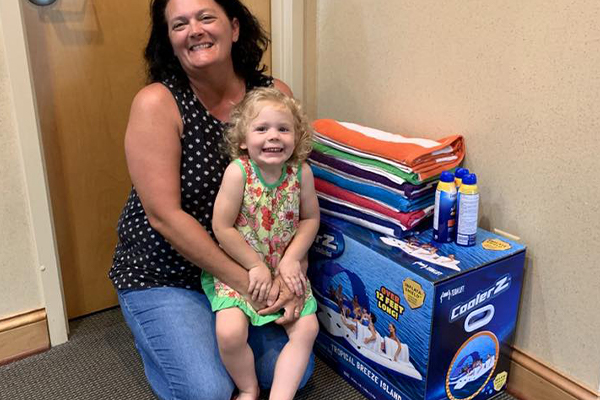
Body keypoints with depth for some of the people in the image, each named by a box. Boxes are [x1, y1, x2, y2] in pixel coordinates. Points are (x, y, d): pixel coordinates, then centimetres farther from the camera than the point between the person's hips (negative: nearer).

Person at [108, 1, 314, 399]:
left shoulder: (275, 94, -8)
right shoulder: (156, 103, -18)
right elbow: (165, 216, -22)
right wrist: (244, 280, -21)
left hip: (249, 266, 4)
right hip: (163, 276, -3)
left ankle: (218, 332, 27)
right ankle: (156, 339, 19)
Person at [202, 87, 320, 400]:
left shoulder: (301, 172, -9)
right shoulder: (238, 171, -19)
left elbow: (310, 218, 2)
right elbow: (222, 228, -16)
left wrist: (291, 259, -10)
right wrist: (257, 266, -14)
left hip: (285, 268, 4)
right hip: (239, 268, -3)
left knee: (307, 328, -7)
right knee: (229, 333, -19)